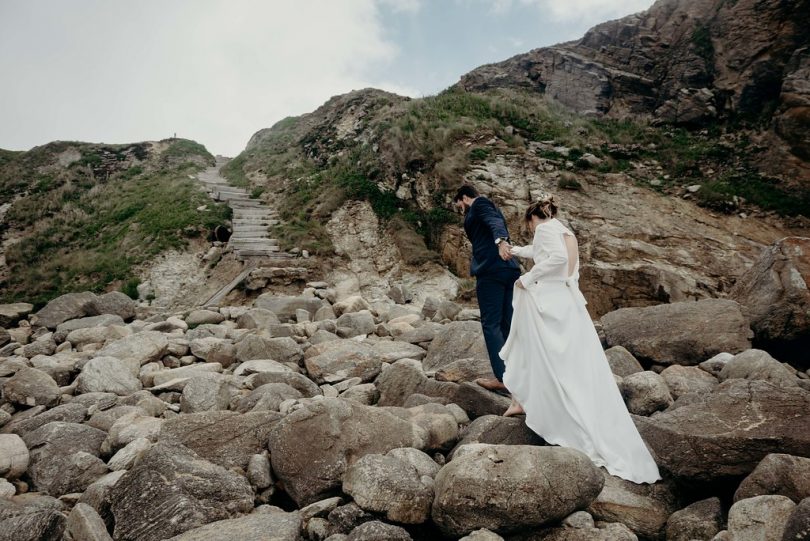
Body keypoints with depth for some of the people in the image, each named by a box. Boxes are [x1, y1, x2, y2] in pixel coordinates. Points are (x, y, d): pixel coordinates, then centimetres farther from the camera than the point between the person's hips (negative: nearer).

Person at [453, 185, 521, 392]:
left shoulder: (479, 203, 2)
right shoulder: (491, 208, 29)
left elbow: (495, 222, -18)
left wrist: (501, 241, -38)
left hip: (491, 270, -9)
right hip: (510, 269, 9)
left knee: (491, 324, -6)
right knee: (507, 324, 10)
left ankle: (502, 377, -6)